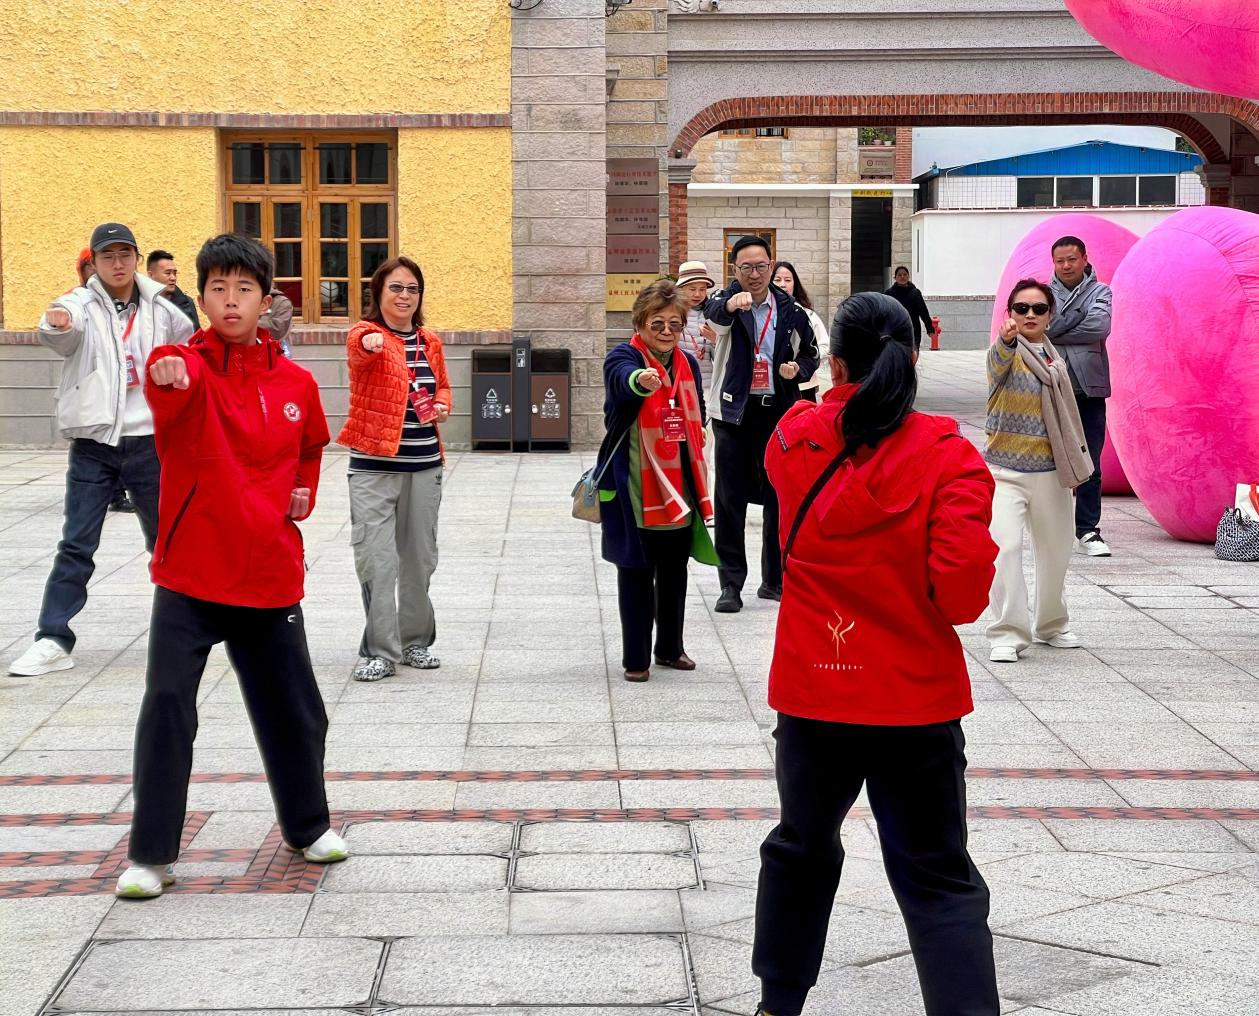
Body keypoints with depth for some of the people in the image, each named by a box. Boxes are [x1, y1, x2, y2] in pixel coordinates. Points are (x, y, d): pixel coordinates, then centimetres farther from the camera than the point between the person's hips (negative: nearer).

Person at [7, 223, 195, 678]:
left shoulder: (161, 311, 2)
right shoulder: (81, 305, -8)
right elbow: (61, 334, -32)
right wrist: (55, 324, -55)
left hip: (148, 441, 2)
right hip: (93, 443, -2)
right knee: (76, 545, -3)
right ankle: (53, 640, 1)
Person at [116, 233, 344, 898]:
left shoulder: (295, 383, 4)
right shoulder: (185, 365, -9)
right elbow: (175, 384, -35)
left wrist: (302, 493, 7)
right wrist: (169, 374, -58)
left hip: (270, 575, 3)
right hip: (190, 574, -3)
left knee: (295, 711, 13)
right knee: (167, 706, -9)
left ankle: (307, 826, 35)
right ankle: (150, 854, 4)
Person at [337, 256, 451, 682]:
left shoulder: (430, 342, 10)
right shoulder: (364, 335, -7)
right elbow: (362, 348, -32)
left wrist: (441, 405, 2)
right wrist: (370, 342, -56)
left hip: (424, 464, 5)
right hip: (373, 464, -5)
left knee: (419, 557, 12)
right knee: (376, 560, -6)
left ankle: (415, 641, 26)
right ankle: (380, 651, 1)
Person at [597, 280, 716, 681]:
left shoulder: (689, 363, 9)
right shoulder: (623, 357, -10)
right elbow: (622, 379, -36)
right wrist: (640, 380, -57)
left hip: (679, 486, 6)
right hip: (635, 487, -5)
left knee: (675, 569, 14)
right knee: (636, 571, 1)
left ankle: (670, 648, 29)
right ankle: (636, 658, 9)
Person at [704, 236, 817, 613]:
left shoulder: (791, 312, 4)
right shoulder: (728, 299, -5)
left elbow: (811, 356, 16)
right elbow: (713, 311, -30)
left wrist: (798, 368, -8)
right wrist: (730, 304, -54)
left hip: (778, 413, 3)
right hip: (734, 412, -3)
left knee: (781, 497, 9)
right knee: (730, 500, 0)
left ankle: (775, 580, 22)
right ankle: (730, 583, 6)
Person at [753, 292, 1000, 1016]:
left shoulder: (796, 441, -3)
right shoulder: (948, 456, -14)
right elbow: (962, 595, -18)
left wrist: (842, 398, 26)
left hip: (813, 691, 3)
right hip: (917, 698, -3)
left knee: (803, 848, 24)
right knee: (939, 881, 5)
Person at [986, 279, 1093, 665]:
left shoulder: (1056, 361, 11)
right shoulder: (1004, 353, -8)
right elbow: (1000, 360, -35)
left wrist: (1074, 465, 21)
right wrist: (1007, 339, -58)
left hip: (1050, 473, 6)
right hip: (1005, 470, -6)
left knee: (1055, 551, 15)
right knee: (1006, 547, -19)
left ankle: (1051, 625, 34)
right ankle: (1008, 634, -13)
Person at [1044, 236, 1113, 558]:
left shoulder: (1099, 291, 7)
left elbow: (1100, 326, -12)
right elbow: (1044, 328, -10)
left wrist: (1056, 334, -8)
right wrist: (1079, 312, -13)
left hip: (1089, 389, 0)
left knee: (1090, 465, 2)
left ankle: (1087, 531, 8)